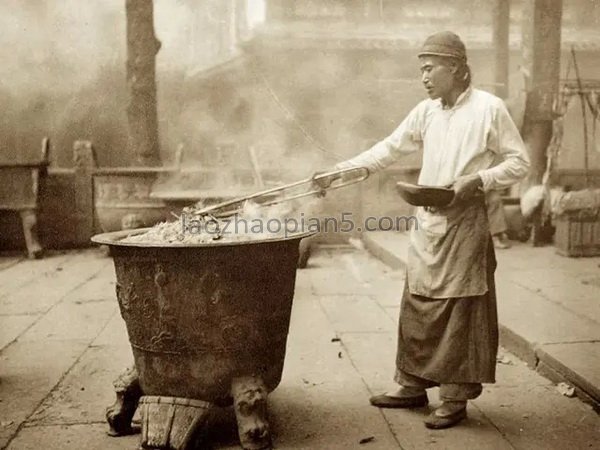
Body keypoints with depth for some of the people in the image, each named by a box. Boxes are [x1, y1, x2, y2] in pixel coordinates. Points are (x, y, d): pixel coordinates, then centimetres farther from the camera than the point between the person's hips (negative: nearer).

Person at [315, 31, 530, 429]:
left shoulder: (489, 108, -7)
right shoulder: (427, 111, 9)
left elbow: (520, 162, -4)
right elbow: (390, 149, 13)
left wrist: (476, 180, -18)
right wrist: (340, 171, 7)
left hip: (465, 223, -6)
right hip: (427, 223, 6)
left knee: (460, 313, 0)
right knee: (417, 308, 10)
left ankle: (455, 398, 11)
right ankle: (413, 385, 23)